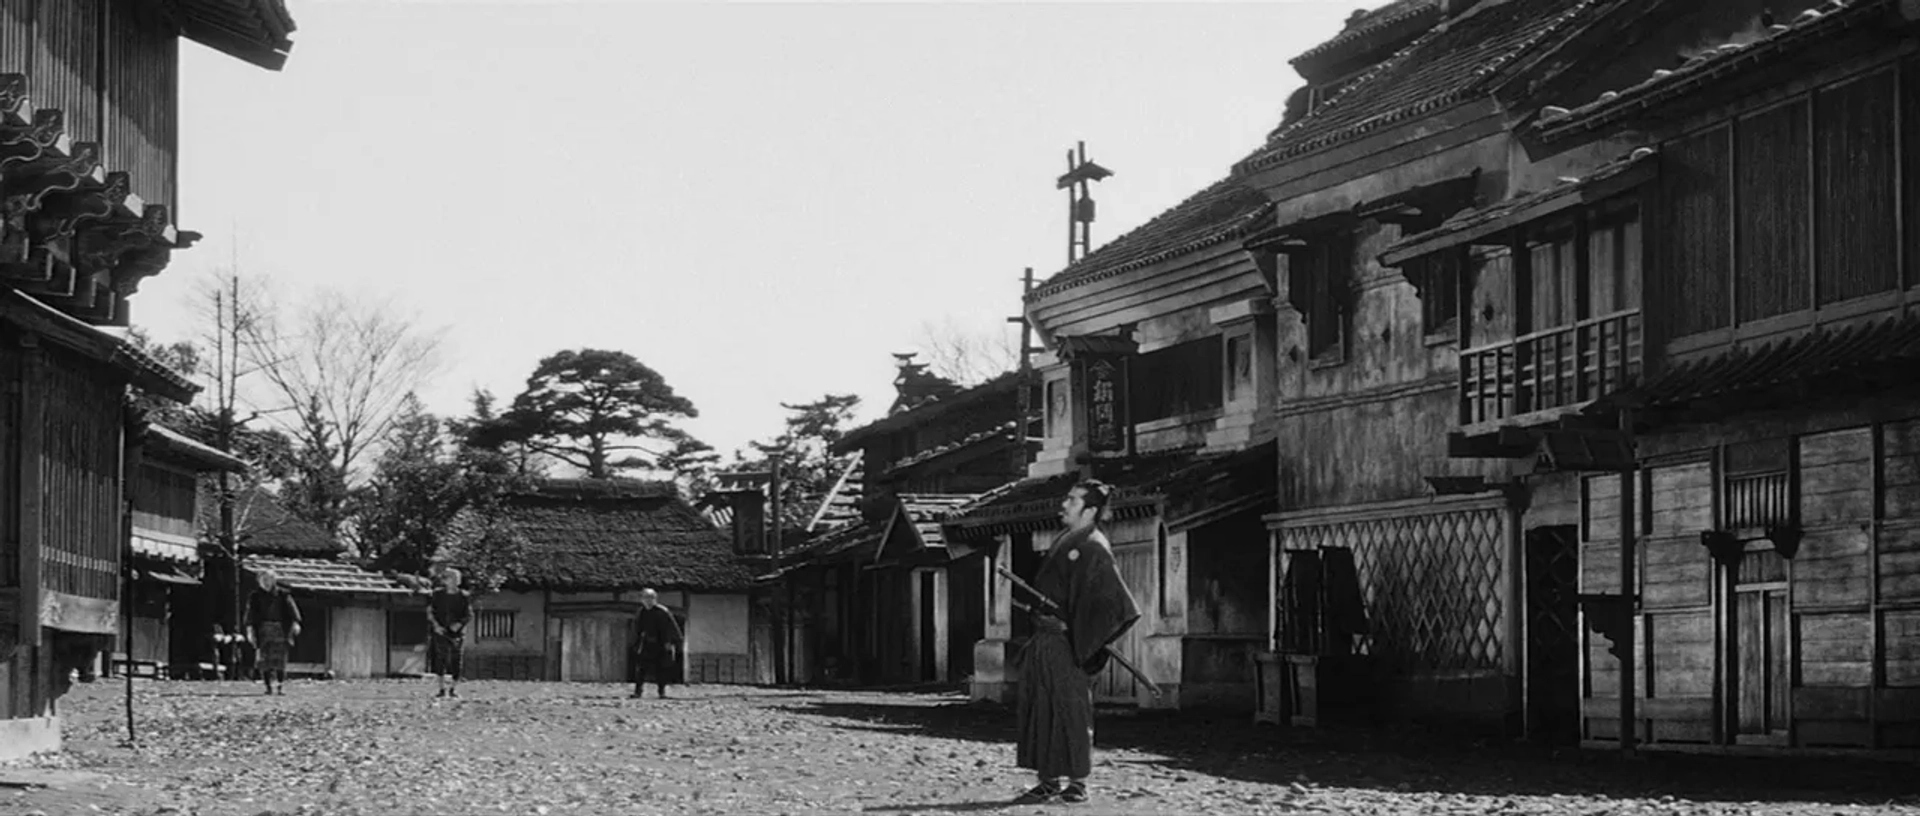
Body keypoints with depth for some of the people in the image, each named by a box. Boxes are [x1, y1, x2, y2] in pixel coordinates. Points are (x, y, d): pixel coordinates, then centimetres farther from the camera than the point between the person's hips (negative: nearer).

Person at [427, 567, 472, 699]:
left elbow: (469, 614, 4)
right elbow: (429, 612, 7)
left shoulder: (463, 596, -1)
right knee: (441, 658, -6)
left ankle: (454, 689, 10)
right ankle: (442, 689, -3)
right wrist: (435, 625, -7)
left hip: (457, 632, -1)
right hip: (441, 631, 1)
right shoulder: (437, 594, 3)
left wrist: (460, 623, -12)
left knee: (455, 660, 0)